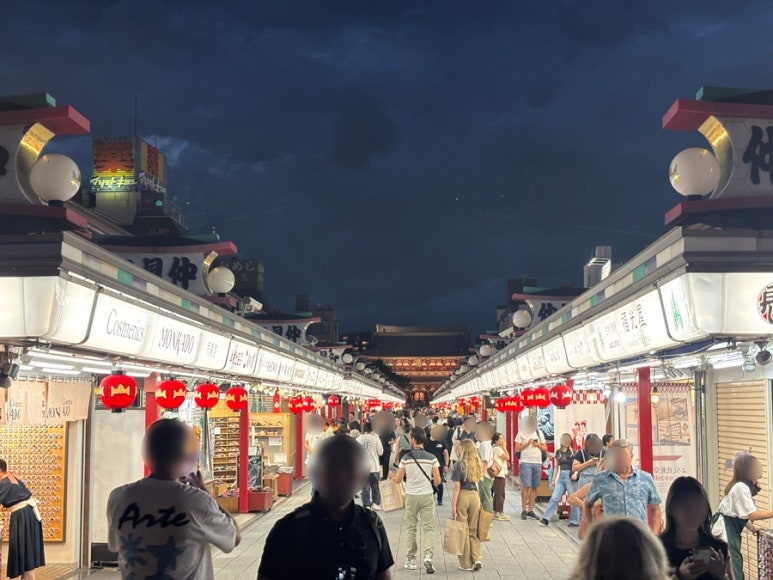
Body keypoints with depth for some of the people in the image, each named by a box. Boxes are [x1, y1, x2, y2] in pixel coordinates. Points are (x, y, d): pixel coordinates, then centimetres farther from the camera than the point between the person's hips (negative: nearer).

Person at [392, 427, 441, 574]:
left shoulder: (406, 458, -6)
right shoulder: (431, 458, -6)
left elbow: (398, 480, -1)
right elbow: (437, 481, -4)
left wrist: (392, 476, 22)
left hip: (411, 496, 0)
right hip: (427, 496, 0)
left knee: (411, 528, 11)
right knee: (428, 528, 3)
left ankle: (411, 559, 16)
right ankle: (428, 555, -14)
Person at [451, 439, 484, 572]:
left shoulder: (459, 464, -10)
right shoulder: (477, 464, 5)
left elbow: (457, 487, -12)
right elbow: (478, 482, 8)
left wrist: (453, 505, -9)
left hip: (463, 496, -4)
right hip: (475, 496, 4)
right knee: (473, 530, 16)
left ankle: (466, 564, 11)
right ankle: (477, 559, 5)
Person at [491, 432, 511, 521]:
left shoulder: (495, 448, 17)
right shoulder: (497, 448, -13)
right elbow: (507, 457, -15)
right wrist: (504, 447, -9)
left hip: (498, 474, 10)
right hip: (499, 474, -10)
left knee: (497, 494, 13)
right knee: (500, 494, -6)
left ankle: (495, 512, 17)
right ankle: (500, 513, -3)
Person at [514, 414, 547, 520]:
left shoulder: (539, 433, 15)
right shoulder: (521, 433, 4)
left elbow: (545, 449, 14)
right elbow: (517, 449, -1)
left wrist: (538, 445, -5)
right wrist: (527, 444, -12)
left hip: (538, 463, 4)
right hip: (526, 462, -4)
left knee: (534, 487, 3)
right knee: (526, 486, -9)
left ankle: (531, 510, 8)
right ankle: (524, 510, -5)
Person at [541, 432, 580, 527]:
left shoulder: (573, 452, -3)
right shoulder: (558, 452, 10)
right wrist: (554, 480, 14)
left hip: (570, 477, -4)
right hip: (561, 477, 4)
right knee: (554, 498, -1)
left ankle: (575, 521, 11)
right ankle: (546, 519, -2)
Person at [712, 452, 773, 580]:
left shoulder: (740, 486, 13)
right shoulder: (741, 487, -18)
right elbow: (752, 514, -21)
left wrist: (752, 528, 8)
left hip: (730, 531, 10)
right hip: (725, 531, -10)